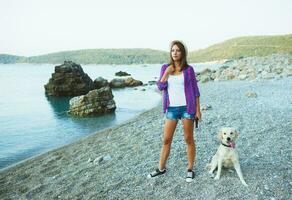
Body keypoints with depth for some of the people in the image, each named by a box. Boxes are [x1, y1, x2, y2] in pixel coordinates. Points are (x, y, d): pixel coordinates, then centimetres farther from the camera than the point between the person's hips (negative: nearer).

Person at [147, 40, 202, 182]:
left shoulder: (188, 69, -1)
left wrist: (198, 110, -3)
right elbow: (160, 87, -2)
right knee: (166, 140, 8)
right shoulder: (165, 68, 5)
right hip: (171, 108, 2)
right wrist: (167, 72, -13)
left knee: (189, 139, 7)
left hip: (186, 107, -2)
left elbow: (195, 90, 0)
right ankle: (161, 168, 24)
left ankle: (190, 169, 22)